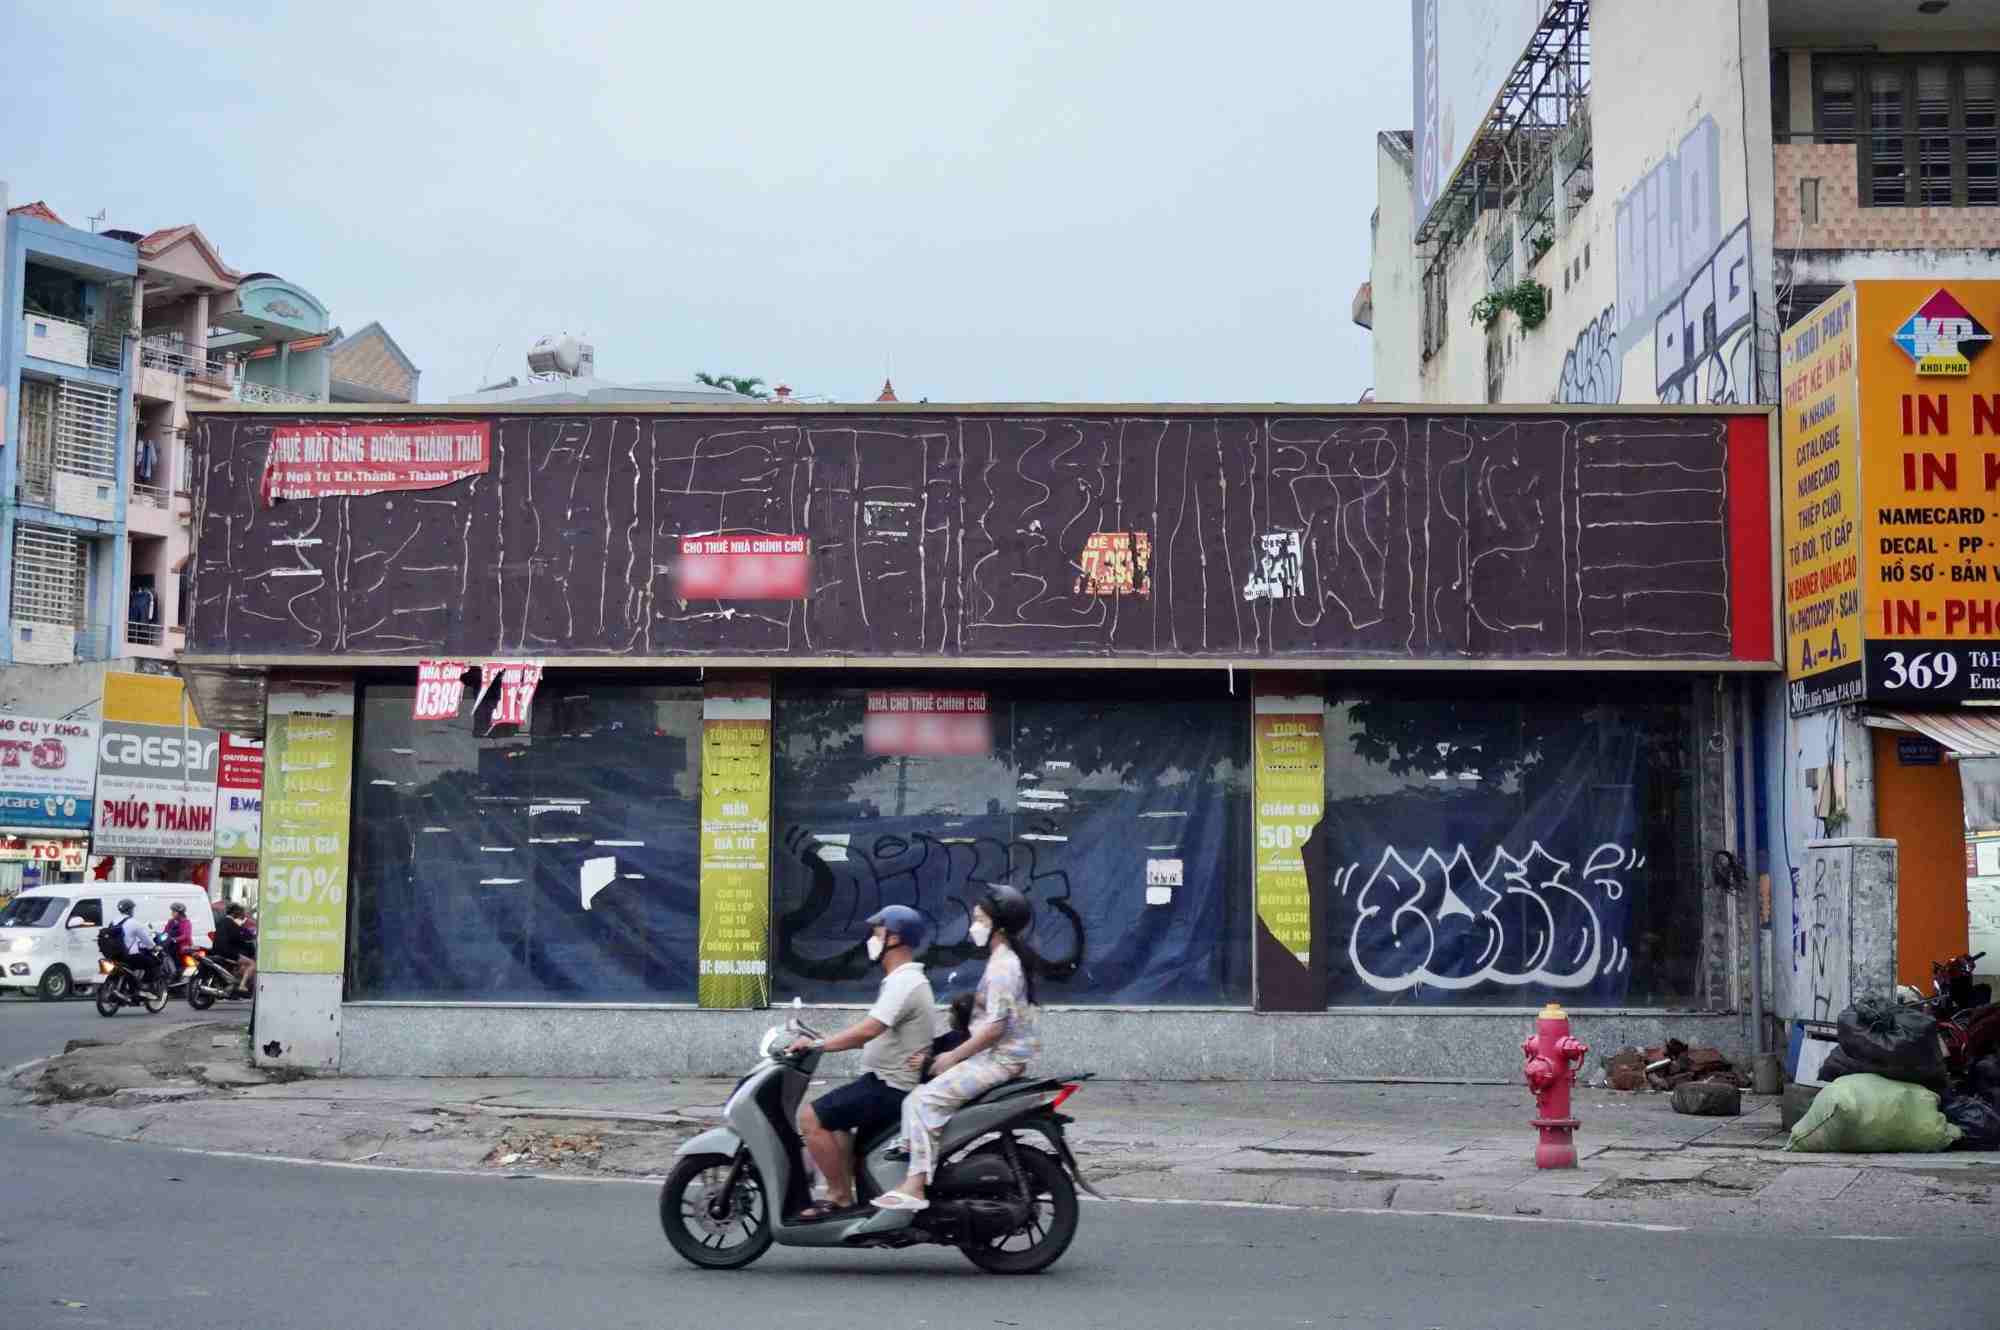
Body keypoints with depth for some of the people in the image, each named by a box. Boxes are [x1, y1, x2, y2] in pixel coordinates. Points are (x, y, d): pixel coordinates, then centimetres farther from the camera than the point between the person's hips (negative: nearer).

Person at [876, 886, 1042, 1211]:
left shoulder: (1002, 967, -17)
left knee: (924, 1100, -19)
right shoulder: (1007, 960, 15)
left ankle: (915, 1187, -23)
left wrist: (952, 1057, -15)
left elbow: (994, 1028, -23)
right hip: (999, 1056, 11)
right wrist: (953, 1053, 18)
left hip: (999, 1059, -11)